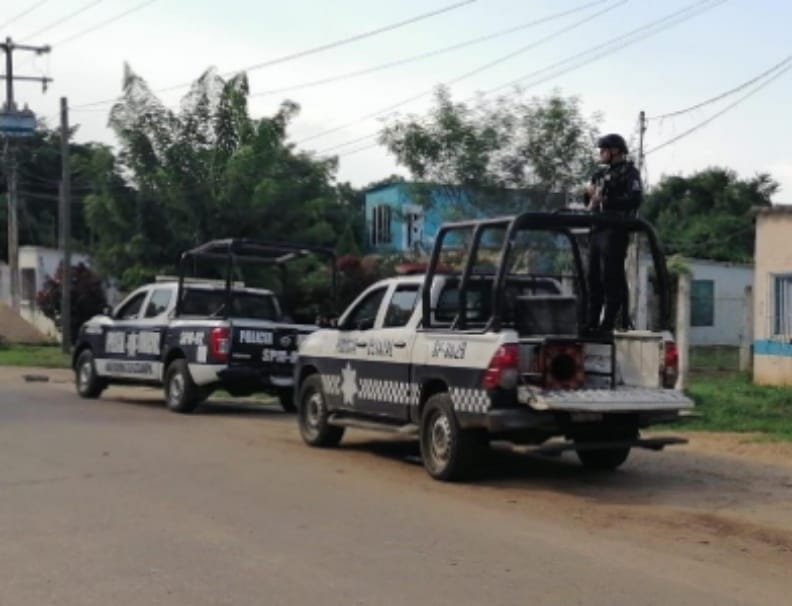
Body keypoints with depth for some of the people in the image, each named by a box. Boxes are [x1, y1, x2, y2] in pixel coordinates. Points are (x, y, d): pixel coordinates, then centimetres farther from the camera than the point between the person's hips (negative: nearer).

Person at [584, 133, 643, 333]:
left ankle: (608, 323, -9)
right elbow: (590, 200, 28)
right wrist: (590, 194, 5)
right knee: (594, 278, 10)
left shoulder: (629, 172, -2)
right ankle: (592, 322, 16)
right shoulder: (602, 174, 23)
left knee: (611, 279, -9)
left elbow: (635, 199, -17)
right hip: (598, 231, 9)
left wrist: (605, 200, -21)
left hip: (615, 232, -9)